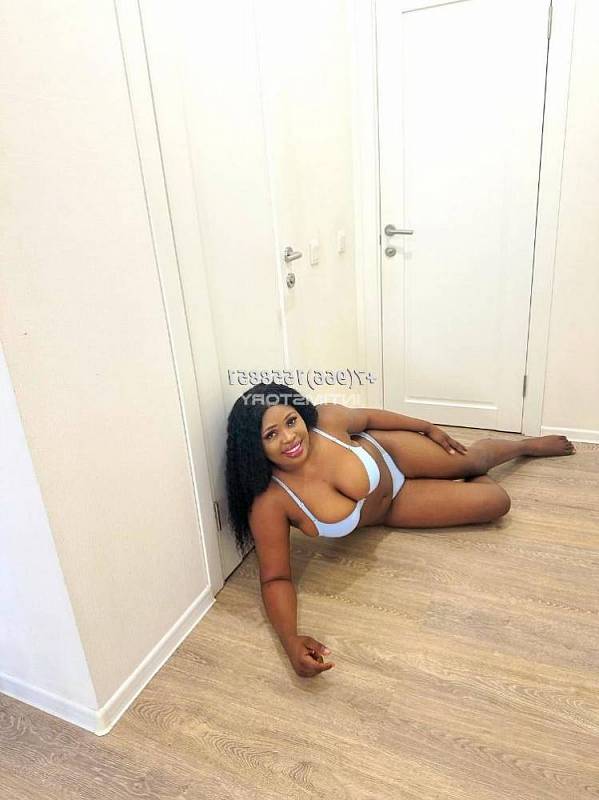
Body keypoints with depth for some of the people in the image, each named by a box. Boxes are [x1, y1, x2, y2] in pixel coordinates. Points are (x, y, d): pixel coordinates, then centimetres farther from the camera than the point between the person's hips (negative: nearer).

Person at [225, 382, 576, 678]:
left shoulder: (326, 419, -33)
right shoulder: (269, 502, -37)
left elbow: (368, 417, -10)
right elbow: (276, 578, -28)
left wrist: (429, 427, 3)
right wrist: (292, 642, -45)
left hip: (388, 454, 0)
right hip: (389, 511, 0)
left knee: (474, 461, 19)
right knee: (494, 503, 6)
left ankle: (530, 444, 59)